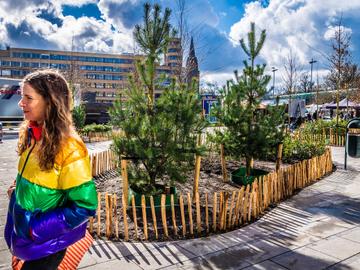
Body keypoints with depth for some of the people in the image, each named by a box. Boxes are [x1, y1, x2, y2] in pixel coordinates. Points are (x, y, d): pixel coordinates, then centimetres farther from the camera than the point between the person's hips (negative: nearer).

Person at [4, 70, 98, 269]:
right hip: (23, 233, 7)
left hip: (47, 243, -7)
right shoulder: (31, 134, -3)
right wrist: (17, 190, -1)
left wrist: (38, 228, -21)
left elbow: (85, 206, -23)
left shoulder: (69, 147, -26)